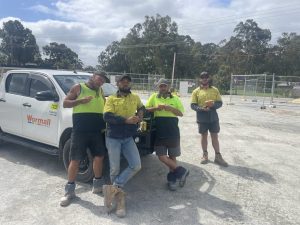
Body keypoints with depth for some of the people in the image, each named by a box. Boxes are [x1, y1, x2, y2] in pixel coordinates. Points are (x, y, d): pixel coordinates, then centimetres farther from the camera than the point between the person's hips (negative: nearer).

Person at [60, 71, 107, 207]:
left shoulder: (100, 92, 17)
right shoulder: (78, 87, 3)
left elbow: (105, 107, 25)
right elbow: (65, 103, 0)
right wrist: (80, 101, -16)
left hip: (97, 130, 5)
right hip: (80, 130, -4)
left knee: (99, 156, 8)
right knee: (75, 160, 1)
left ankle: (98, 184, 27)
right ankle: (69, 190, 15)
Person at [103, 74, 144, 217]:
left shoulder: (136, 98, 10)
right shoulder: (111, 99, -1)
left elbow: (142, 108, 30)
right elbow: (107, 117, -15)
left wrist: (141, 113, 7)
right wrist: (126, 120, -23)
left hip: (128, 138, 4)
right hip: (113, 138, -3)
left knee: (136, 166, -8)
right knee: (115, 169, 1)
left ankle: (113, 189, 4)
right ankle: (120, 199, 19)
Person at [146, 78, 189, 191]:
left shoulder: (175, 98, 4)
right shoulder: (154, 97, 5)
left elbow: (181, 113, 0)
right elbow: (146, 109, 2)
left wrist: (169, 108, -16)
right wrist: (156, 107, -15)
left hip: (173, 132, 0)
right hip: (159, 133, 1)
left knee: (172, 156, 8)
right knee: (162, 156, -5)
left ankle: (172, 178, 24)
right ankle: (181, 171, 11)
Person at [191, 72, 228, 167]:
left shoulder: (215, 90, 4)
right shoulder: (196, 91, 0)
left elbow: (220, 103, 3)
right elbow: (193, 105, -3)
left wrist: (213, 104, -19)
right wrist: (201, 108, -21)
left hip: (213, 117, 1)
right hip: (202, 118, -1)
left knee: (215, 136, 6)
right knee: (204, 135, 10)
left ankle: (218, 156, 16)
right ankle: (205, 155, 24)